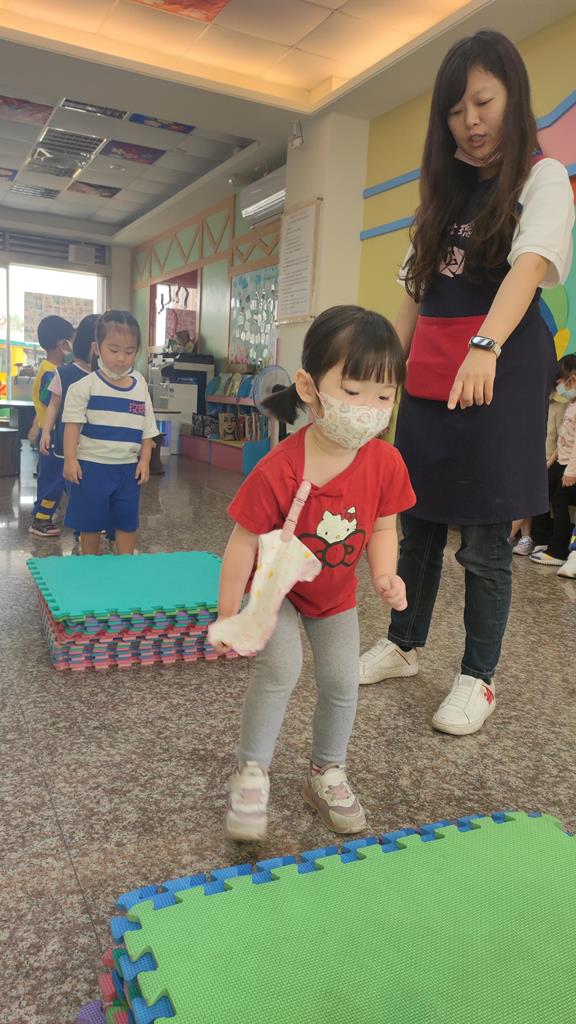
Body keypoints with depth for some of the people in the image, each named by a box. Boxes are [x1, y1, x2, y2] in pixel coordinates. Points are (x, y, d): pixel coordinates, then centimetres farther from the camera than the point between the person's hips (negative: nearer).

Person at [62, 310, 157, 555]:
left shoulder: (140, 388, 4)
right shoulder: (85, 386, -7)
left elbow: (147, 429, 8)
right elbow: (73, 424, -7)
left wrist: (144, 461, 1)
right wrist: (70, 459, -14)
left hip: (128, 467, 3)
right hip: (92, 466, -3)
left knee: (127, 521, 11)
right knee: (90, 521, 9)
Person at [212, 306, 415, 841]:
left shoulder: (386, 463, -21)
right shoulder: (279, 470, -33)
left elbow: (383, 526, -6)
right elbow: (244, 542, -24)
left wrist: (385, 575, -24)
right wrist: (229, 614, -18)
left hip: (336, 594, 4)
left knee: (342, 682, 4)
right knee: (280, 668, -20)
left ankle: (327, 772, 29)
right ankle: (251, 770, 3)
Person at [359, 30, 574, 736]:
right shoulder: (444, 192, 18)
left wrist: (486, 347, -36)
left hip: (499, 380, -5)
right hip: (428, 384, 6)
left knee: (484, 541, -1)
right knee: (418, 524, 11)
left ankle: (477, 678, 15)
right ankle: (403, 645, 28)